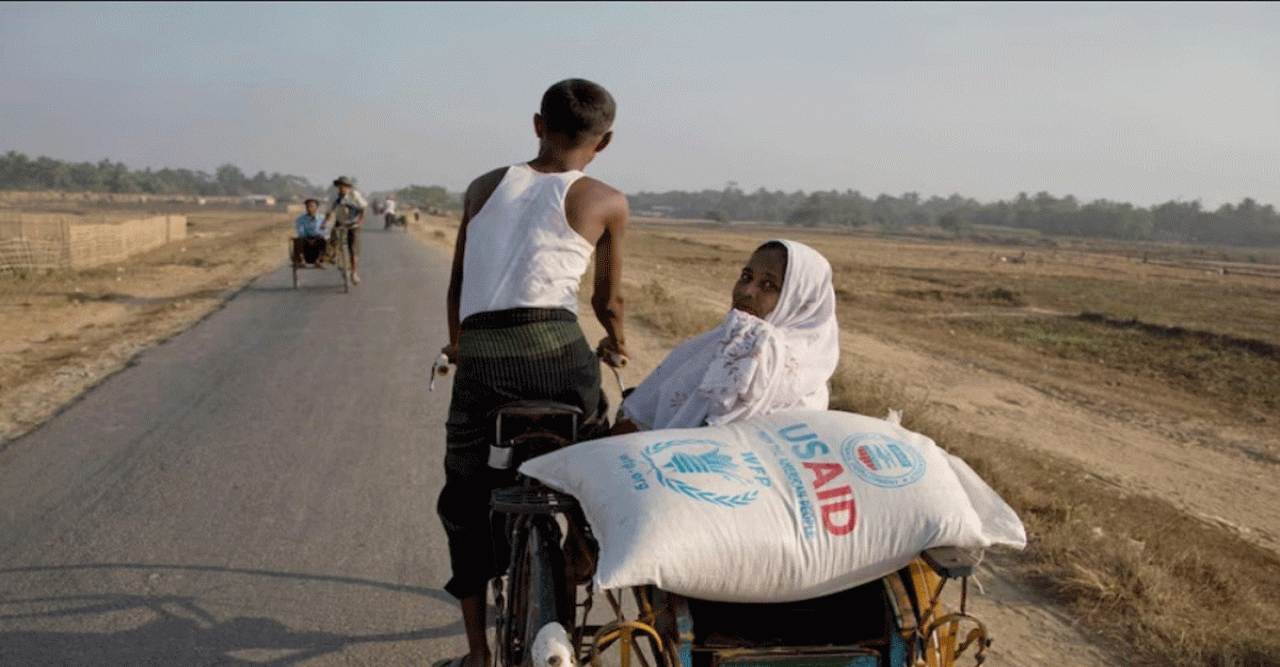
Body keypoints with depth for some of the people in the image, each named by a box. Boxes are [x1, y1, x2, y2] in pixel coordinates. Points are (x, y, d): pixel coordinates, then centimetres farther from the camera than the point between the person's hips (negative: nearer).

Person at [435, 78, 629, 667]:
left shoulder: (484, 187, 17)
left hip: (479, 359, 3)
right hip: (555, 353, -2)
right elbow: (607, 299, 16)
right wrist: (616, 344, 37)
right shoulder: (605, 202, 8)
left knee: (467, 505, 17)